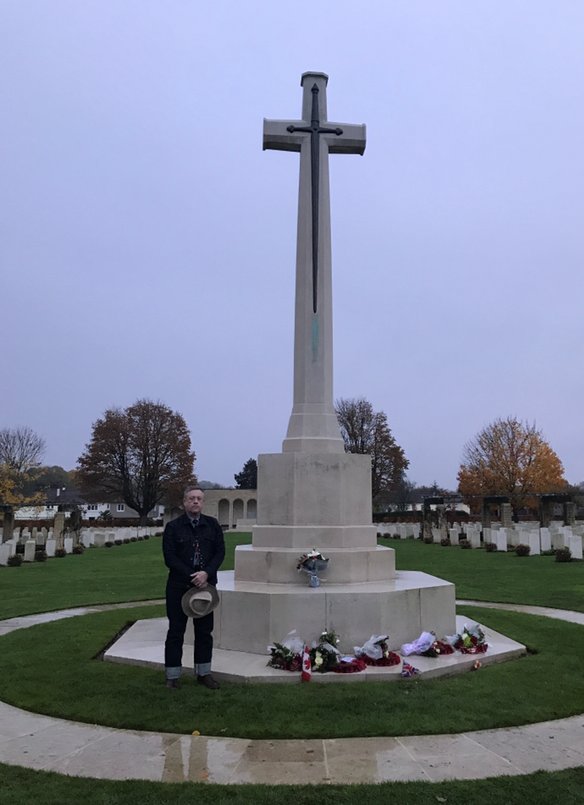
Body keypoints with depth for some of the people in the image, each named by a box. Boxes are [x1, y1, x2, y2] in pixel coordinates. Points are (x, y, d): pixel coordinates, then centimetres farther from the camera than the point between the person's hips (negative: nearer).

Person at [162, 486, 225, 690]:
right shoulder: (173, 527, -4)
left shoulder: (212, 525, 4)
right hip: (179, 586, -2)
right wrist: (192, 578, -15)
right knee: (176, 631, 6)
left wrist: (206, 573, -15)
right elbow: (170, 557, -9)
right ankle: (172, 675, 18)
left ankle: (204, 673, 24)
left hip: (205, 584, 3)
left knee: (205, 631, 11)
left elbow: (220, 551, 0)